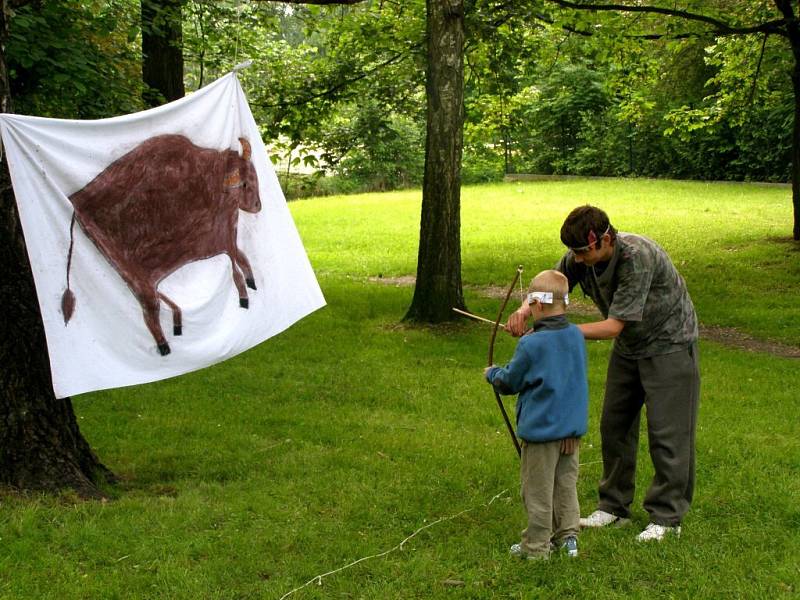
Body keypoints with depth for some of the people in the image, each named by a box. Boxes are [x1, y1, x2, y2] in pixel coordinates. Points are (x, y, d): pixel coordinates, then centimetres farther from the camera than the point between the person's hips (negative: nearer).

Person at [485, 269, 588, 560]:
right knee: (566, 484, 18)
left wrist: (492, 373, 15)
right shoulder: (576, 335, -1)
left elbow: (510, 381, -6)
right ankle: (568, 537, 23)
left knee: (538, 490, 6)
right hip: (572, 427, 6)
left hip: (541, 428, -6)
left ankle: (537, 545, 15)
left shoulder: (530, 345, -19)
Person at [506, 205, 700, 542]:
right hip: (628, 347, 7)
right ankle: (614, 507, 21)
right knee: (614, 427, 9)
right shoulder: (581, 256, -14)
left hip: (668, 345, -7)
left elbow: (613, 326, -34)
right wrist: (525, 310, -27)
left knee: (666, 432, -4)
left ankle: (666, 517, 6)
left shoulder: (637, 258, -34)